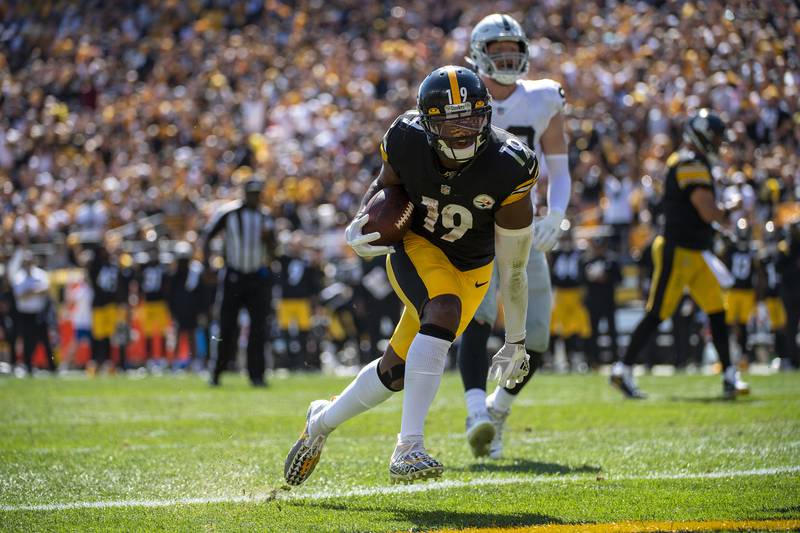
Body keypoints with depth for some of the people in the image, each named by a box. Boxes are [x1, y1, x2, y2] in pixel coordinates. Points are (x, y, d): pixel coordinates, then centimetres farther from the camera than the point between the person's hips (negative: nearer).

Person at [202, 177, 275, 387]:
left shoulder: (264, 217, 4)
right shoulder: (228, 213, -7)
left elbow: (271, 253, 8)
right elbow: (208, 236, 2)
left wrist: (267, 238, -13)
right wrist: (207, 264, -8)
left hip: (258, 277, 2)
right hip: (234, 275, -2)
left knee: (258, 328, -3)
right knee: (227, 328, -2)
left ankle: (256, 375, 0)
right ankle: (217, 371, 13)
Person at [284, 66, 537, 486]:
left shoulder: (507, 167, -27)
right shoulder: (408, 141, -23)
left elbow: (512, 269, -18)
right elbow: (384, 185, 4)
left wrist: (516, 342, -11)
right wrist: (359, 226, -18)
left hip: (469, 269, 2)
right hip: (416, 246, -2)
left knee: (397, 369, 1)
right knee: (444, 313, -33)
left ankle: (322, 420, 29)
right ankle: (408, 447, -31)